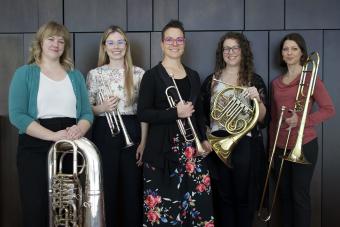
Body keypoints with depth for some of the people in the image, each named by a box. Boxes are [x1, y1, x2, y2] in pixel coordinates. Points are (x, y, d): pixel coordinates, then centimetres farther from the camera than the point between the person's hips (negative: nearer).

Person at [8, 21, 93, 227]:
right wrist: (54, 136, -21)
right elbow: (17, 115, -10)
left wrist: (79, 130, -16)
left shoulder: (75, 76, 13)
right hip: (35, 151, -3)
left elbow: (87, 113, 8)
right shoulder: (25, 73, 1)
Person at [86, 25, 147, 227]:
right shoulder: (95, 74, 2)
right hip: (105, 134, 0)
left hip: (132, 133, 1)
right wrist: (102, 108, -15)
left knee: (132, 189, 5)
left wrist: (143, 142, -3)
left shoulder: (139, 73, 3)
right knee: (107, 189, 5)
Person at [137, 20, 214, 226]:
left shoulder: (193, 76, 12)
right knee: (164, 203, -3)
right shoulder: (152, 75, -4)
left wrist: (204, 139, 8)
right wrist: (175, 113, -18)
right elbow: (143, 113, -11)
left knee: (197, 200, 3)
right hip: (163, 148, -4)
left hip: (191, 146, 5)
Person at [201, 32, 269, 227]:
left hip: (246, 146, -1)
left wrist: (258, 100, -18)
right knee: (223, 198, 9)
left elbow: (263, 121, -2)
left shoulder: (255, 80, 2)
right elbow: (203, 116, 12)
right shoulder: (211, 81, 7)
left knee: (245, 199, 6)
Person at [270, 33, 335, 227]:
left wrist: (301, 120, -20)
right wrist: (272, 146, 13)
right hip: (281, 146, 5)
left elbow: (329, 109, -9)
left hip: (304, 145, -5)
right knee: (285, 193, 13)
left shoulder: (310, 78, -5)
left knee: (300, 195, -1)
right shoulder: (276, 83, 11)